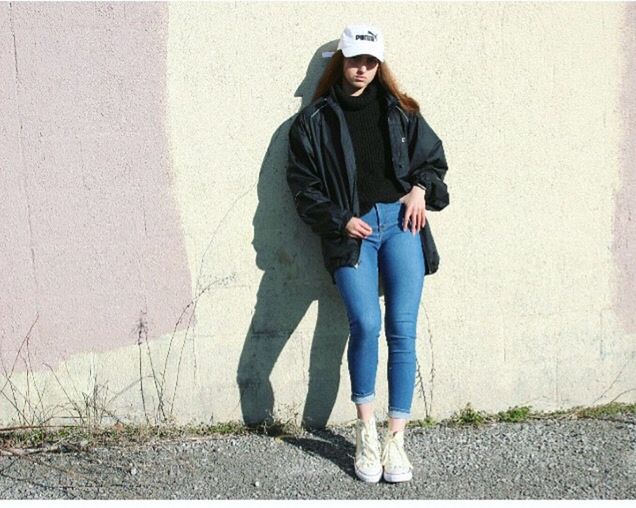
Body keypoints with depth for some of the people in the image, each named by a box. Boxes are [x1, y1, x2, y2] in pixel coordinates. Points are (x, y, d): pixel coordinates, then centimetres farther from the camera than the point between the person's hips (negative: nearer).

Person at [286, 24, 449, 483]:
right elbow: (303, 184, 6)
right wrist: (340, 220, -6)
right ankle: (366, 430, 1)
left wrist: (421, 187, 2)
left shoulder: (399, 111, 16)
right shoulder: (315, 120, 9)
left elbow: (433, 156, 22)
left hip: (400, 222, 2)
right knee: (366, 324, -19)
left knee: (402, 330, -6)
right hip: (351, 230, -2)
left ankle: (396, 440, 4)